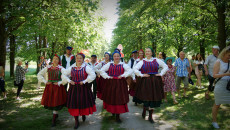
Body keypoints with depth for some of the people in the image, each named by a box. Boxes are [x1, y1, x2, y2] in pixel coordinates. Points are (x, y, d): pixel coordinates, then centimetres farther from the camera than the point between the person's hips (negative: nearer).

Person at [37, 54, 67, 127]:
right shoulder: (48, 68, 4)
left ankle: (54, 120, 9)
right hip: (49, 87, 3)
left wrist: (59, 83, -14)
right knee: (49, 101, 8)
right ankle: (56, 114, 35)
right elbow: (39, 74, 9)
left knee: (56, 102, -3)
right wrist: (45, 81, -1)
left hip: (57, 87, -3)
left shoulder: (61, 68, -6)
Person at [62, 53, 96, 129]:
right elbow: (64, 75, 11)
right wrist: (69, 81, -4)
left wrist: (84, 81, -17)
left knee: (84, 102, 7)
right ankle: (76, 121, 18)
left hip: (84, 88, -2)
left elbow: (93, 75, -17)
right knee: (74, 103, 3)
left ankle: (84, 114, 41)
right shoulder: (71, 68, 4)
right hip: (74, 88, 2)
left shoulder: (86, 67, -6)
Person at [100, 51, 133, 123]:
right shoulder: (109, 64, 8)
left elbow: (130, 70, -6)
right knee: (111, 99, 6)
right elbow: (102, 70, 6)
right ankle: (112, 111, 30)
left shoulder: (123, 64, 5)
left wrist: (123, 75, -15)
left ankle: (117, 116, 7)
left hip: (120, 84, -1)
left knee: (119, 99, -2)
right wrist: (107, 76, -6)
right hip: (110, 84, 1)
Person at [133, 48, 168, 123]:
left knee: (154, 99, 6)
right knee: (146, 98, 1)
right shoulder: (142, 62, 3)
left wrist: (161, 74, 1)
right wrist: (141, 75, -10)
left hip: (155, 82, 2)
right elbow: (135, 69, -3)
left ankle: (150, 117, 19)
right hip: (145, 82, -1)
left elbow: (166, 67, 12)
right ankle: (144, 110, 31)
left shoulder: (157, 60, 7)